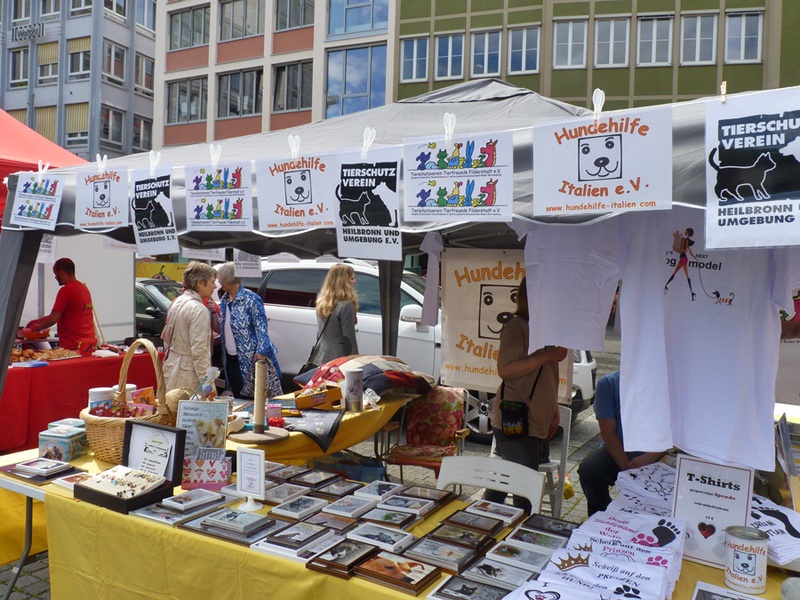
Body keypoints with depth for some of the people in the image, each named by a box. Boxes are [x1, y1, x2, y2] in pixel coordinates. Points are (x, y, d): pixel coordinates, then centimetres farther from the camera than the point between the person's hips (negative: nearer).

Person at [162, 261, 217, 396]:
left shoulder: (176, 302, 10)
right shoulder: (199, 310, -16)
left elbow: (166, 338, 19)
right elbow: (199, 351, -20)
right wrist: (209, 384, -17)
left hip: (171, 367, 9)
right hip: (188, 376, -9)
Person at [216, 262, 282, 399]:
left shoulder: (251, 299, -11)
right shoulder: (224, 300, 10)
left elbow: (261, 328, -14)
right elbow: (221, 329, 16)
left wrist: (261, 354, -21)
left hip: (251, 359, -7)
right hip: (231, 359, 7)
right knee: (238, 398, 15)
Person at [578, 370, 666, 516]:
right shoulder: (608, 383, -2)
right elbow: (608, 432, -7)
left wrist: (649, 458, -25)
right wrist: (626, 467, -20)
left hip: (654, 455, -1)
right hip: (617, 450, 1)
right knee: (588, 470, -26)